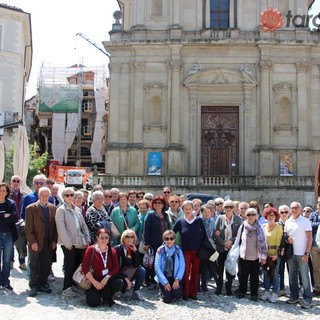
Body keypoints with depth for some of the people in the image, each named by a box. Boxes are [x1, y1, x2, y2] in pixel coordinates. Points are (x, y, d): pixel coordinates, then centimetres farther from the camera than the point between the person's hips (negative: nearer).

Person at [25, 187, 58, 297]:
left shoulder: (53, 208, 7)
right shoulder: (31, 208, -4)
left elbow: (55, 226, 8)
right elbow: (28, 228, -7)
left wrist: (54, 241, 1)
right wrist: (32, 242, -12)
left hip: (49, 244, 3)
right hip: (36, 244, -3)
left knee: (46, 266, 8)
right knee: (34, 266, 6)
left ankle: (42, 284, 21)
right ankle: (34, 287, 17)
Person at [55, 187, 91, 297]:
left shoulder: (77, 209, 15)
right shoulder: (61, 210, -6)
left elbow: (83, 225, 16)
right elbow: (61, 228, -12)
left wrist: (87, 239, 6)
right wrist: (67, 243, -16)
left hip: (79, 242, 6)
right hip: (69, 243, -6)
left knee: (77, 265, 9)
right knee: (70, 266, -4)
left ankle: (72, 284, 21)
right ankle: (66, 289, 4)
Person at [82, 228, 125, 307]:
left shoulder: (112, 251, 4)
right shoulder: (91, 249, -6)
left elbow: (116, 267, -2)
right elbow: (85, 268, -10)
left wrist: (107, 277, -19)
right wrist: (95, 282, -17)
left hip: (108, 279, 2)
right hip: (95, 280, -2)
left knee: (119, 283, -31)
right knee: (93, 302, -25)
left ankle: (106, 297, 2)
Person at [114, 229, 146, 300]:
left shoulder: (133, 249, 1)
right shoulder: (117, 249, -14)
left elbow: (136, 265, -11)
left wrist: (135, 251, -18)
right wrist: (125, 278, -24)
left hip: (128, 274, 5)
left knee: (142, 270, -18)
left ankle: (136, 292, -11)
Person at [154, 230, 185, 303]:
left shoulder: (178, 250, -1)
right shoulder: (160, 251, -5)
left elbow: (182, 266, -5)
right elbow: (157, 267, -9)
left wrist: (177, 280, -16)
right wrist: (165, 282, -13)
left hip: (174, 278, 1)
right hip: (164, 278, -1)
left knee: (178, 295, -21)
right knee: (167, 299, -17)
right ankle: (163, 290, 17)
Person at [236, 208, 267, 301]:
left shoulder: (259, 228, -4)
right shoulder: (242, 227, 0)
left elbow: (263, 242, -2)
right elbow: (238, 241, 8)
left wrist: (263, 256, -2)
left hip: (256, 257, -1)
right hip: (244, 256, 1)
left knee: (255, 276, 7)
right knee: (243, 275, 10)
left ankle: (254, 294, 19)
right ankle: (242, 292, 25)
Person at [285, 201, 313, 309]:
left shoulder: (305, 221, -5)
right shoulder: (288, 222, 9)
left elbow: (310, 238, -7)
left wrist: (307, 253, -13)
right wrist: (287, 239, -5)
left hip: (302, 254, -5)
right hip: (290, 253, 5)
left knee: (304, 277, -2)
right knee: (292, 276, 11)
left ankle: (307, 299, 5)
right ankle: (294, 296, 21)